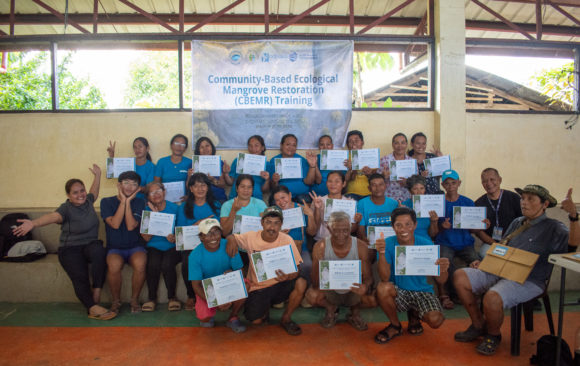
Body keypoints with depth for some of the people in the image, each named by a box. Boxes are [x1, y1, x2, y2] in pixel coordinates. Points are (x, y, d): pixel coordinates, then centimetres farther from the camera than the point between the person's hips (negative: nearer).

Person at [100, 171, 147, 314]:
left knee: (140, 264, -33)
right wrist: (123, 201, -9)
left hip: (135, 247, 0)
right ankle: (116, 300, -8)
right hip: (114, 248, 0)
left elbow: (131, 226, -11)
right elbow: (115, 224, -12)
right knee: (114, 265, -34)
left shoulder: (139, 203, 4)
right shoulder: (107, 202, 4)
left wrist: (128, 201, -9)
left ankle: (135, 299, -9)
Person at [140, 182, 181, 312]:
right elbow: (146, 238, -3)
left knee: (167, 264, -31)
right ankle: (152, 298, -8)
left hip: (172, 247, -1)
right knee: (153, 264, -31)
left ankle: (172, 297, -7)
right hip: (154, 247, 1)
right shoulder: (146, 211, 6)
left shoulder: (175, 208, 4)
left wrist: (175, 238, -18)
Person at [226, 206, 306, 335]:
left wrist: (287, 277, -35)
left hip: (280, 285, 0)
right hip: (257, 287, 0)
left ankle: (286, 319, -2)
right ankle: (265, 307, 21)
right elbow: (231, 237, 5)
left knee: (301, 283, -28)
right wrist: (231, 240, -22)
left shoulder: (287, 240, -11)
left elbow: (296, 268, -11)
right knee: (256, 321, -18)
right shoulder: (251, 237, -9)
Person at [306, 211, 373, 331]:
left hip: (353, 293, 1)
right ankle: (331, 309, 8)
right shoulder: (320, 247, -18)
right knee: (312, 295, -30)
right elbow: (315, 282, -18)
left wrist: (365, 286, -38)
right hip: (330, 292, 0)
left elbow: (368, 276, -13)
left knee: (372, 298, -29)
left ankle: (355, 312, 9)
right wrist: (319, 284, -44)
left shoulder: (361, 246, -16)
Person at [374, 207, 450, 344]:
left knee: (435, 321, -26)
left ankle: (414, 315, 15)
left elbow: (440, 281, -12)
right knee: (383, 288, -32)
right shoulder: (388, 244, -14)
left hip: (422, 291, 1)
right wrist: (382, 253, -38)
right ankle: (395, 326, -1)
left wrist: (443, 270, -37)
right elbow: (385, 278, -23)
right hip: (398, 291, 0)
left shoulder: (426, 244, -12)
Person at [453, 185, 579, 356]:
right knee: (460, 276, -10)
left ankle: (493, 335, 0)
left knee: (492, 297, -35)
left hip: (528, 282, -7)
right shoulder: (517, 223, 19)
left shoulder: (552, 228, -1)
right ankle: (479, 325, 7)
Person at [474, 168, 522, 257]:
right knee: (484, 253, -32)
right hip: (490, 243, 1)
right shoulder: (478, 203, 7)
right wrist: (495, 244, -10)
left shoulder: (514, 198, 3)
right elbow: (477, 230, 4)